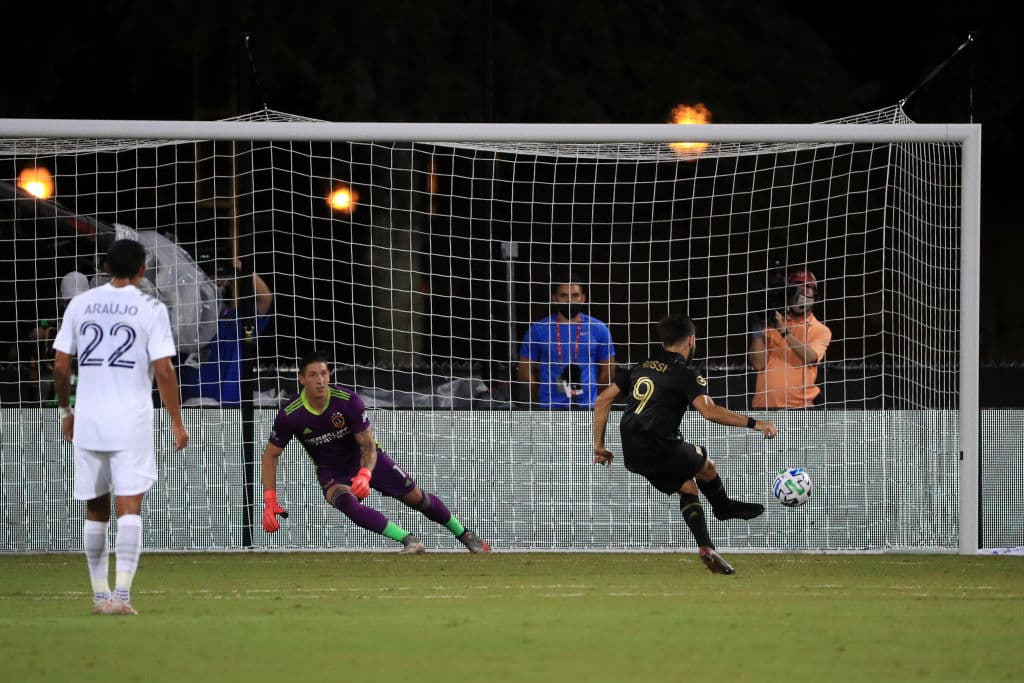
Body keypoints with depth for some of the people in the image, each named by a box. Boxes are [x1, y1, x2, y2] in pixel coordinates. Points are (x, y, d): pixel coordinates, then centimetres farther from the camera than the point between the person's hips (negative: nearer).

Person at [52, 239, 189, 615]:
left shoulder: (80, 304, 6)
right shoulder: (151, 309, -4)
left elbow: (60, 365, 6)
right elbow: (163, 371, -9)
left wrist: (65, 410, 20)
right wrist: (176, 422, -1)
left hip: (87, 419, 3)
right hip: (131, 421, -3)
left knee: (95, 511, 14)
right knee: (129, 509, -5)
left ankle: (100, 594, 20)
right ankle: (122, 593, -18)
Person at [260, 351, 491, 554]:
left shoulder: (348, 400, -22)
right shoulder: (290, 415, -20)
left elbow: (368, 444, -18)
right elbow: (270, 455, -8)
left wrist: (365, 475, -39)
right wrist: (270, 501, -18)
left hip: (366, 459, 1)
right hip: (332, 473, -1)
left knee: (416, 496, -1)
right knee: (347, 502, -35)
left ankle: (464, 535, 22)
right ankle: (409, 540, -37)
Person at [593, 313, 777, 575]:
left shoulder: (641, 367, 17)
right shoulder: (685, 373, -5)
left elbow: (603, 400, 17)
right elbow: (709, 411, -21)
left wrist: (599, 445, 22)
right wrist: (754, 423, -17)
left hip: (632, 455, 7)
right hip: (660, 450, -7)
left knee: (687, 486, 18)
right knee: (706, 464, 18)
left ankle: (706, 548, 8)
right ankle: (723, 506, 43)